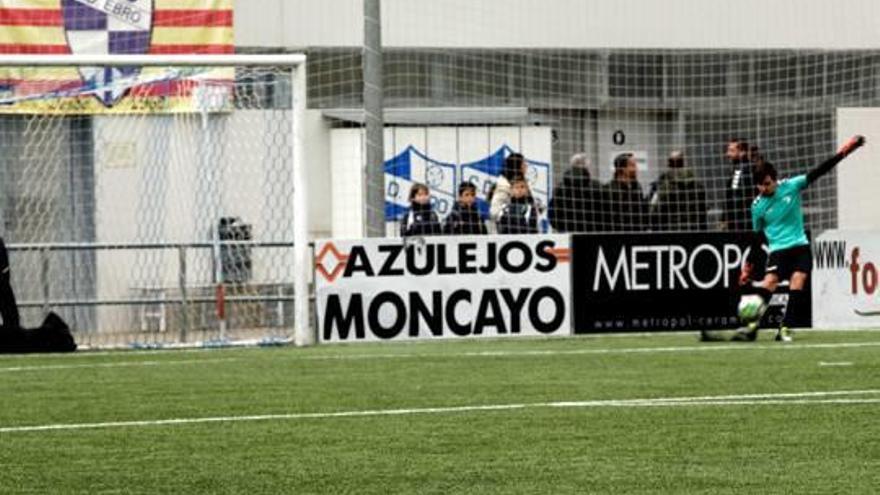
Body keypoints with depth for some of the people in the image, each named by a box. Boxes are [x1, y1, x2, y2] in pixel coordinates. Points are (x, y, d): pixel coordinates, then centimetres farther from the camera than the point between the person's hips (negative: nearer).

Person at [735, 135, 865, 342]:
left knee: (797, 282, -15)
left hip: (800, 247, 1)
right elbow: (757, 236, 8)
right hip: (778, 250, -1)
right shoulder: (757, 206, -2)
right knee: (769, 282, -21)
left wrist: (842, 153, -13)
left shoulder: (791, 186, -4)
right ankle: (752, 326, -25)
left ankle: (785, 328, -11)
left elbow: (818, 172, -5)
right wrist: (748, 266, 8)